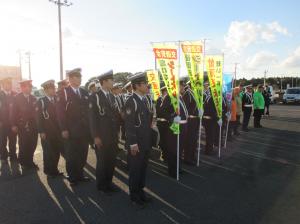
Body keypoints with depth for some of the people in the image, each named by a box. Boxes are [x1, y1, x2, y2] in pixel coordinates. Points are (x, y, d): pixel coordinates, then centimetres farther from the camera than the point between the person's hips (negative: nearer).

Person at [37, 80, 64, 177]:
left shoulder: (57, 99, 9)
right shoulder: (41, 101, -1)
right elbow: (39, 117, -6)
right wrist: (41, 131, -12)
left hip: (57, 130, 4)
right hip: (47, 131, -3)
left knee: (57, 151, 8)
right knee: (48, 152, 6)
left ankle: (54, 170, 23)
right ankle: (48, 171, 21)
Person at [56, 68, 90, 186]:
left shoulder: (85, 93, 12)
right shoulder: (63, 93, -3)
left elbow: (88, 110, 11)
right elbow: (60, 112, -8)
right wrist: (63, 129, -14)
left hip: (84, 130, 5)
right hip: (71, 131, -4)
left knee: (82, 154, 11)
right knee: (71, 156, 7)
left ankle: (80, 175, 27)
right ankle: (72, 177, 23)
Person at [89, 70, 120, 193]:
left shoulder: (112, 96, 12)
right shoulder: (95, 96, -8)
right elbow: (92, 118, -11)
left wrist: (117, 132, 9)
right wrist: (96, 136, -14)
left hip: (113, 135, 6)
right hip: (102, 136, -6)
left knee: (112, 160, 11)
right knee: (102, 161, 5)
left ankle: (108, 183, 27)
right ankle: (101, 185, 23)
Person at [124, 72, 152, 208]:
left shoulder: (143, 100, 11)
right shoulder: (131, 101, -16)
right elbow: (129, 124, -19)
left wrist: (148, 141, 13)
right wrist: (133, 143, -20)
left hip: (145, 143, 8)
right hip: (136, 144, -8)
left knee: (143, 169, 18)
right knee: (135, 170, 6)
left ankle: (140, 191, 34)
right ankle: (134, 196, 23)